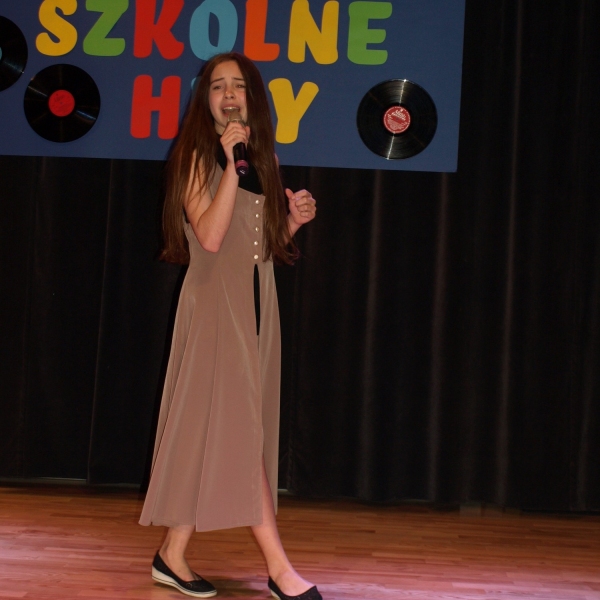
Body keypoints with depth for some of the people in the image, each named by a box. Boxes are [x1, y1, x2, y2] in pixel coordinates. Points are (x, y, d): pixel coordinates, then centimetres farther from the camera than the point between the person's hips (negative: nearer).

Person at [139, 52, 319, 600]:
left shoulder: (263, 159, 14)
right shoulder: (199, 156, -4)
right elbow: (211, 236, -18)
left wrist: (294, 219, 1)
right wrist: (230, 162, -19)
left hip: (258, 299, 7)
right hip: (216, 298, -7)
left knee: (230, 428, 6)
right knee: (236, 424, -8)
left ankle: (174, 554, 14)